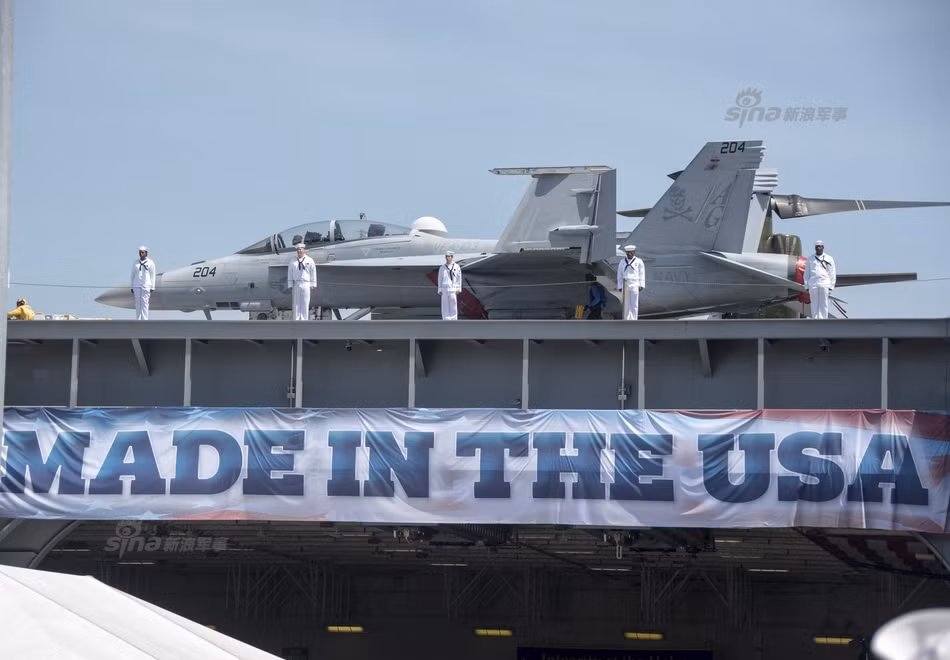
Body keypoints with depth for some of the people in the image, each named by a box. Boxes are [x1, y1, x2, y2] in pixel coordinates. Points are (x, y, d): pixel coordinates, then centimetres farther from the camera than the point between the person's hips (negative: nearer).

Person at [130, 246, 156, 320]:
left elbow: (152, 276, -1)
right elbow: (133, 275, 12)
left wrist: (152, 288, -5)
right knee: (138, 303, 2)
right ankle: (138, 320, 6)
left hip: (146, 285, -3)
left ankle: (145, 320, -6)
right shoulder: (136, 262, 8)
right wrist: (132, 287, 9)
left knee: (144, 302, -7)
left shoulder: (150, 263, -1)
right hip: (137, 285, 4)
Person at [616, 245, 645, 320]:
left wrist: (641, 285, -6)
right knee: (626, 304, 2)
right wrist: (619, 286, 8)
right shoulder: (622, 262, 11)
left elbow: (642, 274, 0)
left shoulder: (638, 261, 2)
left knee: (634, 304, -3)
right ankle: (627, 320, 5)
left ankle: (633, 320, 1)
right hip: (625, 285, 3)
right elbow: (619, 275, 13)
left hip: (635, 285, -3)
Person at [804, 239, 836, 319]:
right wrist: (807, 287, 5)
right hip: (813, 285, 1)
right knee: (815, 304, 0)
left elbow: (832, 274, 6)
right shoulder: (810, 259, 12)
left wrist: (831, 288, 0)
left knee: (823, 305, -3)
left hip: (824, 284, -1)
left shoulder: (829, 259, 7)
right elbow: (807, 274, 13)